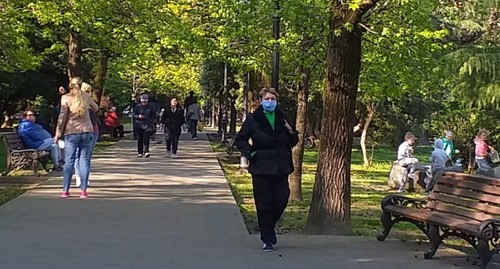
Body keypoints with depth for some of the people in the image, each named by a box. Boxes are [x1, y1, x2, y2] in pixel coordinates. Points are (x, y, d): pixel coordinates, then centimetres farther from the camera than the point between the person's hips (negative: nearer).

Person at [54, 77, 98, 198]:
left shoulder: (66, 97, -2)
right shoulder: (86, 96, 6)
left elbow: (62, 116, -5)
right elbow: (95, 108, 22)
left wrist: (58, 133, 0)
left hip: (71, 133, -1)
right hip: (86, 132, 2)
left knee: (69, 161, 4)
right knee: (84, 161, 3)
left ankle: (65, 191, 4)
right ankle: (83, 191, 0)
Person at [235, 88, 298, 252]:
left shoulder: (282, 119, 10)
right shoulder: (253, 119, 0)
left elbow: (293, 142, 16)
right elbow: (240, 140, 6)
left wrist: (290, 131, -3)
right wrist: (249, 153, -9)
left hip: (281, 167, 3)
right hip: (261, 168, -3)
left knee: (281, 200, 1)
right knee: (264, 204, -1)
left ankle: (269, 225, 29)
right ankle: (267, 240, 8)